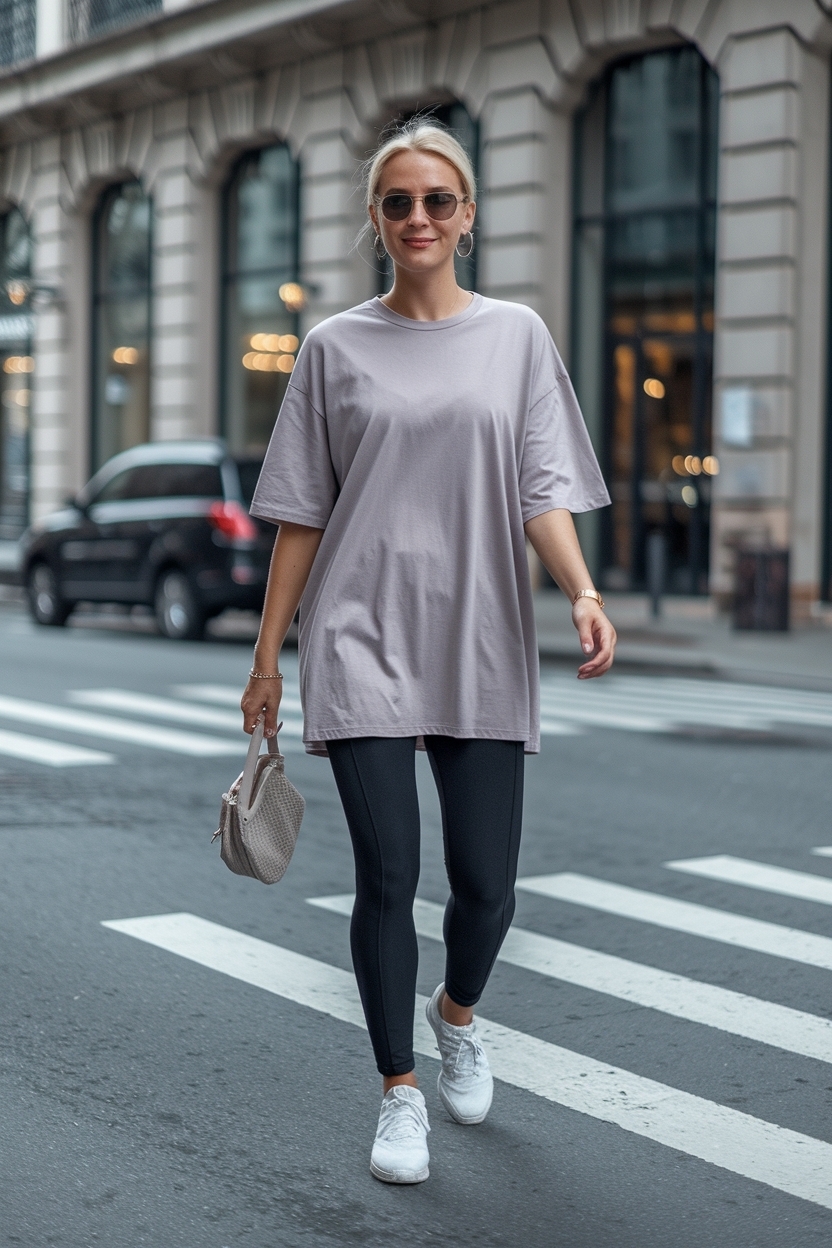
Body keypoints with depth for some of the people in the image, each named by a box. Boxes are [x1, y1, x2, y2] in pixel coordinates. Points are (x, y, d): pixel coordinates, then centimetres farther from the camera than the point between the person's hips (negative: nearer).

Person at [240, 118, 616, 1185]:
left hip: (480, 648, 1)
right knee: (386, 879, -5)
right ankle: (400, 1091, 13)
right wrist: (268, 657, 5)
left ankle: (456, 1016, 35)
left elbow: (543, 489, 1)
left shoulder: (516, 335, 7)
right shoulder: (336, 346, 6)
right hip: (363, 644, -1)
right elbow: (301, 512, 7)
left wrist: (583, 591, -18)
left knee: (485, 885, 1)